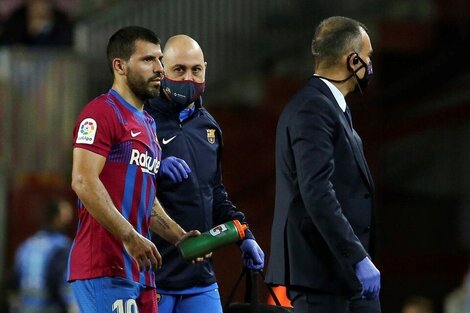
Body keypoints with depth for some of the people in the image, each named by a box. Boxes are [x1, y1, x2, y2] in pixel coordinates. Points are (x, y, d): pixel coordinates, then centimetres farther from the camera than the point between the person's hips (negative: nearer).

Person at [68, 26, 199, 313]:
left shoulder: (147, 124, 23)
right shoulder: (101, 113, -8)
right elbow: (84, 182, -18)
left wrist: (179, 237, 15)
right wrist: (131, 237, -21)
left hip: (140, 270, 10)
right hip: (104, 270, -10)